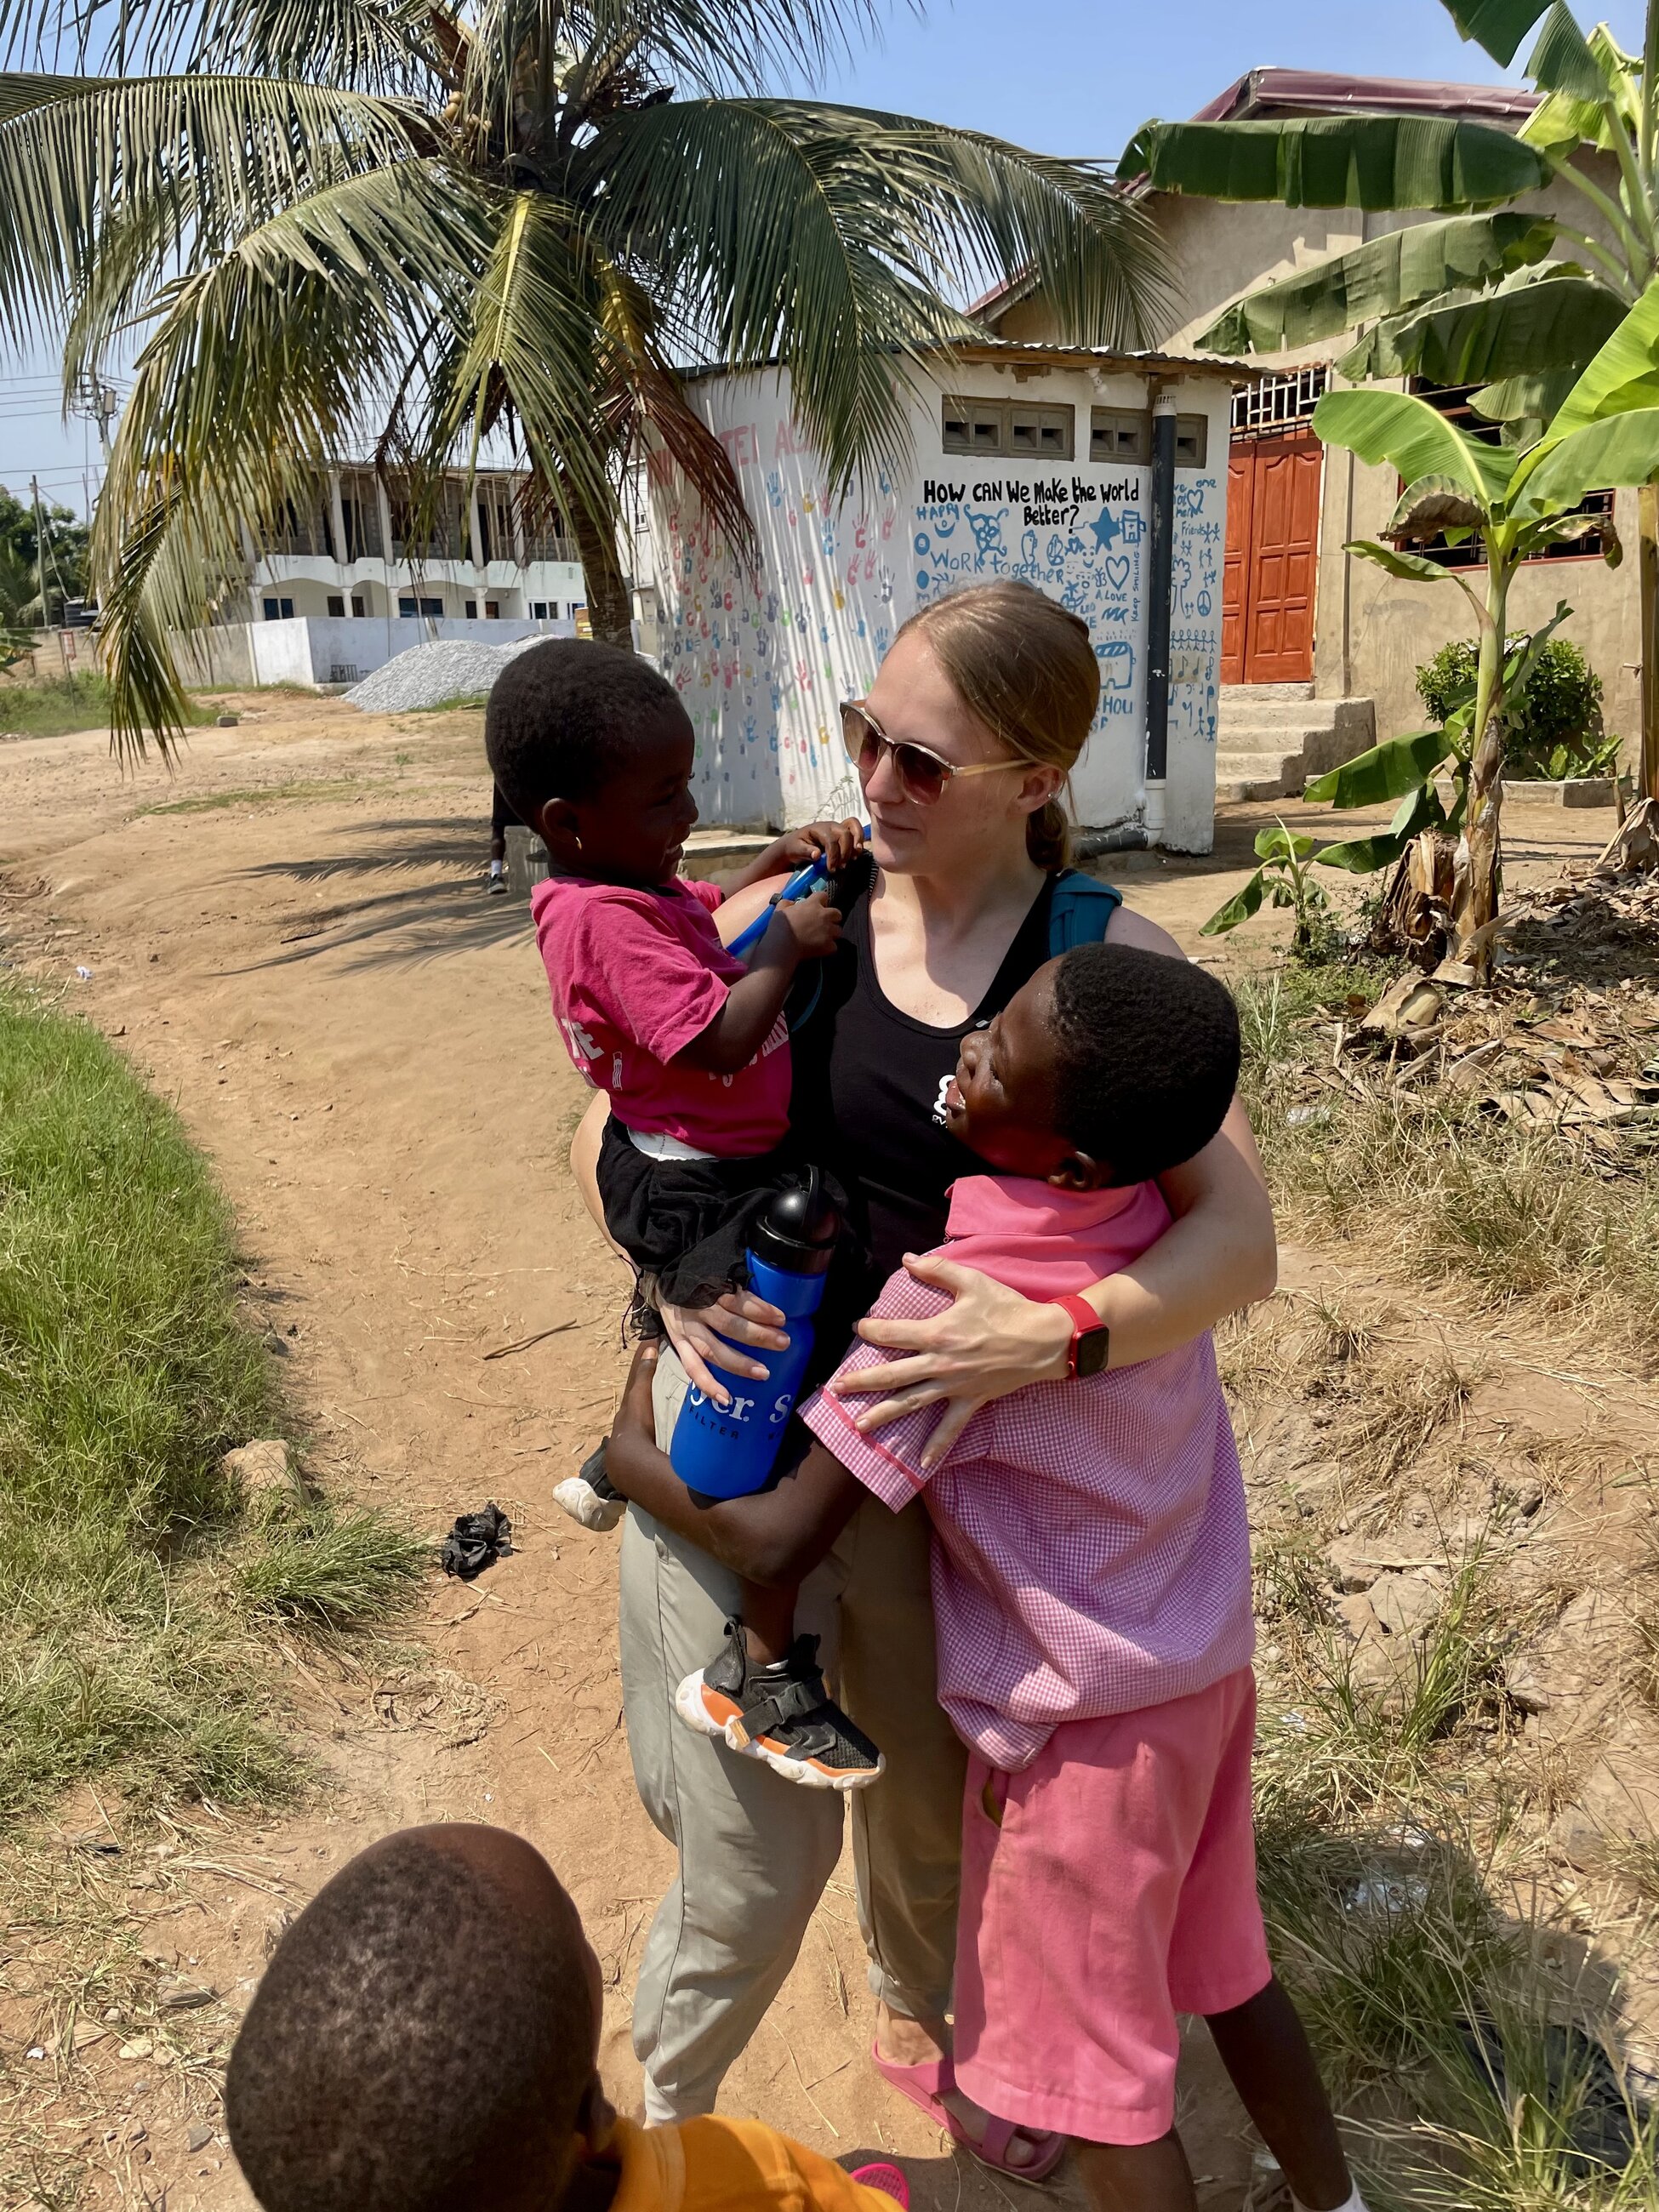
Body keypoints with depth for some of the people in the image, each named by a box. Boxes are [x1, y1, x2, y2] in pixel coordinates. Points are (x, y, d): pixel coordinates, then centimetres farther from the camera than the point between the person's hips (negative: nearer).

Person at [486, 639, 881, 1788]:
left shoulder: (633, 887, 5)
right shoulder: (609, 922, -26)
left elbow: (707, 905, 24)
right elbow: (719, 1041, -32)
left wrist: (784, 858, 7)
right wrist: (787, 949, -19)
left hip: (677, 1177, 11)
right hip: (704, 1196, -11)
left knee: (677, 1314, 37)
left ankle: (616, 1467, 60)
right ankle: (776, 1674, 2)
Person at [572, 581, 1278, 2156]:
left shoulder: (1110, 958, -12)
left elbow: (1241, 1238, -18)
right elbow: (616, 1128, 0)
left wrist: (1050, 1337, -35)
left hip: (918, 1437, 1)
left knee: (933, 1788, 25)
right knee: (758, 1862, 8)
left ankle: (915, 2022, 59)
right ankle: (661, 2121, 42)